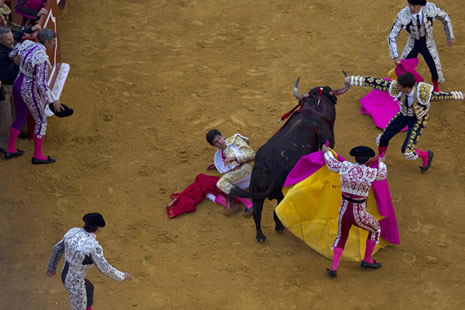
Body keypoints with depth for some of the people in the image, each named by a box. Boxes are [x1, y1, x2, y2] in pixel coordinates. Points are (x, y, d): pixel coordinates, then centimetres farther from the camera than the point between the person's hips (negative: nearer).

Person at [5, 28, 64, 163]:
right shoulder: (42, 59, -31)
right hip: (28, 92, -8)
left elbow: (12, 55, 8)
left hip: (17, 85, 8)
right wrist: (53, 100, -22)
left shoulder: (27, 44, -9)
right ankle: (37, 156, 18)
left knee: (20, 118, 25)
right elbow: (41, 84, -31)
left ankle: (10, 150, 34)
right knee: (41, 121, 10)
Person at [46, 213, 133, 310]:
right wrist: (122, 276, -9)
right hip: (75, 283, -8)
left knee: (89, 288, 37)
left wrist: (52, 267, 19)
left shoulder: (74, 232, -12)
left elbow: (58, 248, 2)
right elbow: (104, 269, -27)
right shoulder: (93, 246, -35)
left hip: (66, 274, 8)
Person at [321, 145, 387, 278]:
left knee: (341, 237, 28)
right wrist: (381, 163, 29)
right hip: (359, 215, -3)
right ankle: (367, 260, 33)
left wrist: (326, 152, 33)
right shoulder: (369, 172, -15)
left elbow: (332, 164, 14)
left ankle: (334, 268, 13)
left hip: (344, 211, 3)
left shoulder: (345, 167, -8)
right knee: (375, 228, 28)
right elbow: (382, 175, 8)